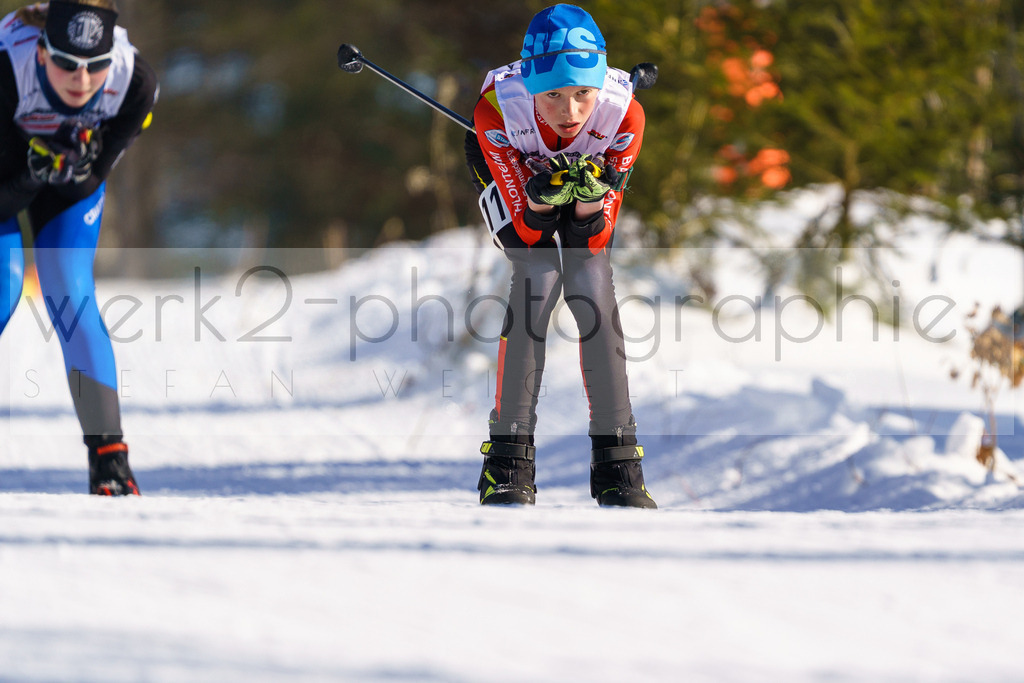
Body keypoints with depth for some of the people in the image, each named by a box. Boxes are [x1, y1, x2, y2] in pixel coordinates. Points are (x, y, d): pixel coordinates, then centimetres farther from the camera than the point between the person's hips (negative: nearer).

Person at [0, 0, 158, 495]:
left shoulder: (136, 82, -32)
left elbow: (93, 178, -21)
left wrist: (75, 166, -43)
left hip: (72, 178, 1)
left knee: (70, 294, -15)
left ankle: (109, 459, -12)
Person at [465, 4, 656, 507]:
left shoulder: (624, 115, -34)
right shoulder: (497, 110, -38)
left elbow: (596, 239, -24)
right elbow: (527, 232, -27)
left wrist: (592, 198, -44)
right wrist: (540, 199, -48)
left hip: (592, 168, 1)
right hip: (512, 169, -1)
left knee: (592, 285, -18)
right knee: (538, 277, -23)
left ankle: (616, 465, -10)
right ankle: (509, 460, -17)